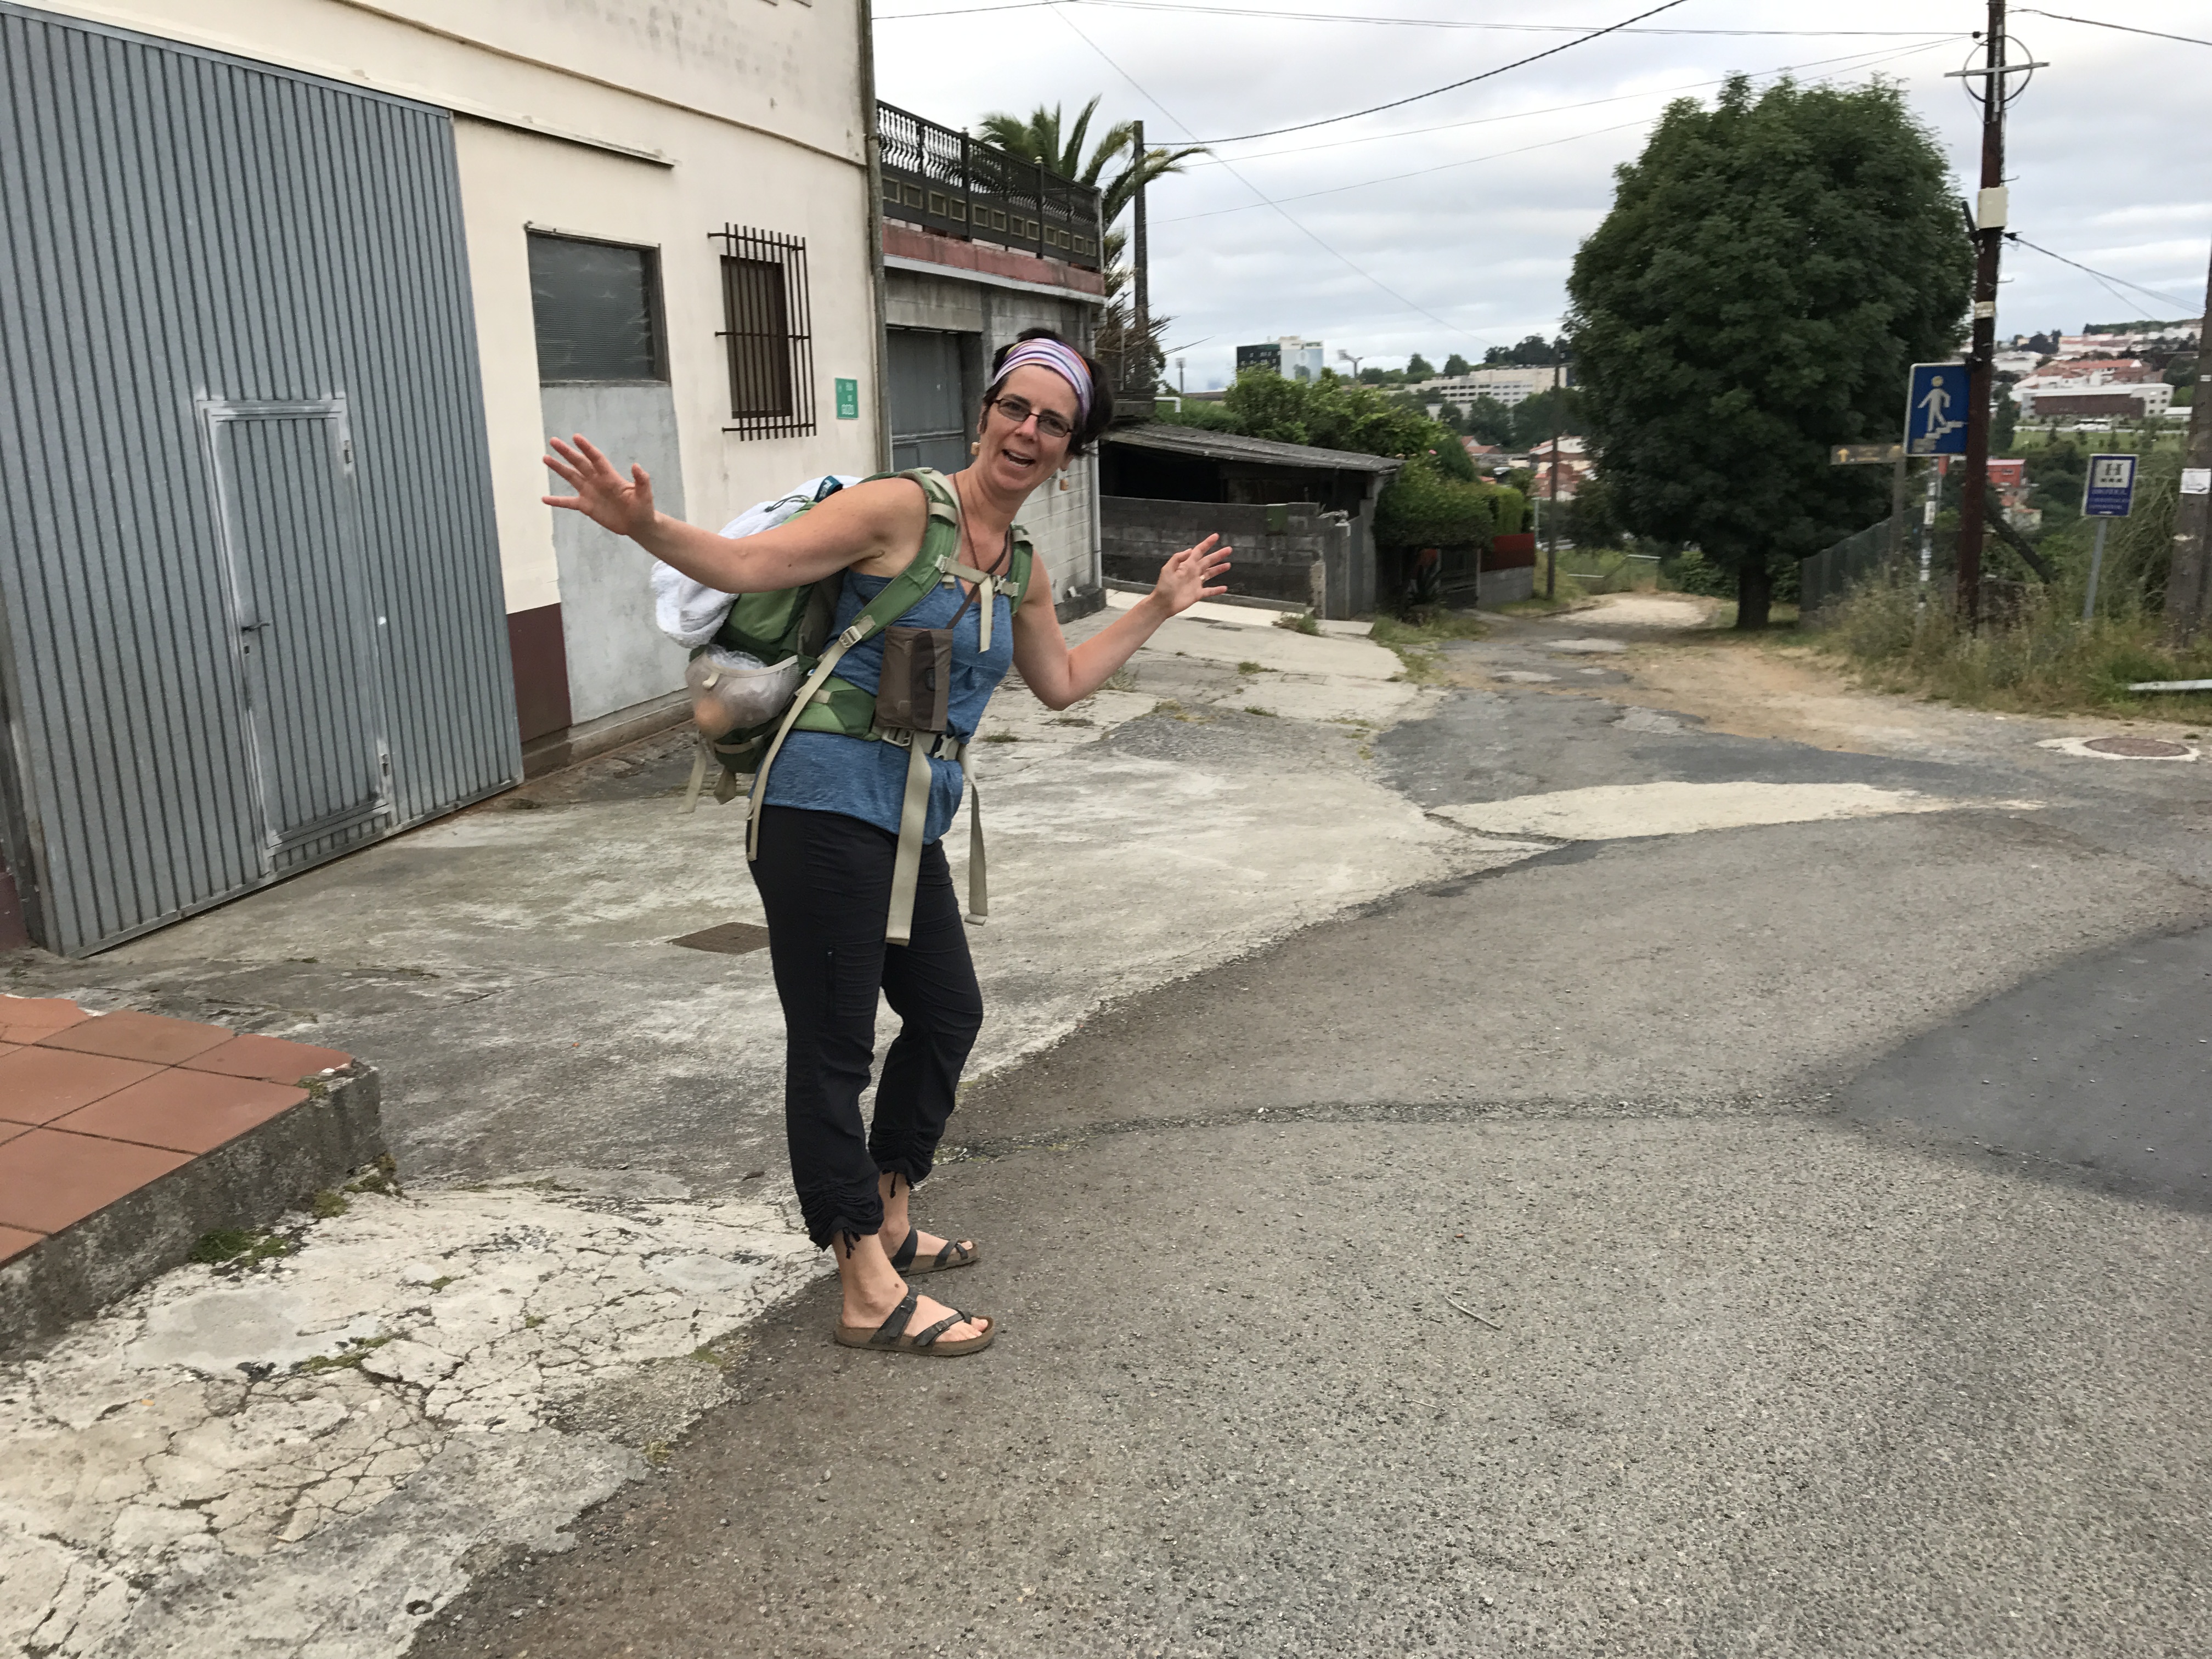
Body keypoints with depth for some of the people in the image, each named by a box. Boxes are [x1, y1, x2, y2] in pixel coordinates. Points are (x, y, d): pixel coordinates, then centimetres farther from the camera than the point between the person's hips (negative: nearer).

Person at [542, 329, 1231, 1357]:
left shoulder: (1019, 567, 14)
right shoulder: (901, 510, -11)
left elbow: (1060, 684, 27)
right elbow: (752, 565, -18)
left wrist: (1158, 609, 30)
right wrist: (644, 527, -35)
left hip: (909, 826, 9)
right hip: (826, 812, -9)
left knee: (948, 1014, 18)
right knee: (833, 1049, -3)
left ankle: (890, 1224, 36)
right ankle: (872, 1295, 5)